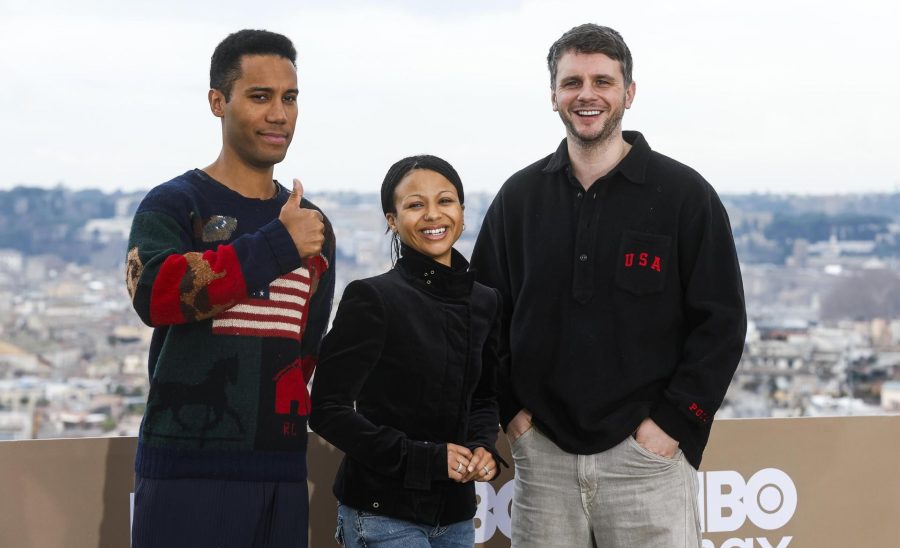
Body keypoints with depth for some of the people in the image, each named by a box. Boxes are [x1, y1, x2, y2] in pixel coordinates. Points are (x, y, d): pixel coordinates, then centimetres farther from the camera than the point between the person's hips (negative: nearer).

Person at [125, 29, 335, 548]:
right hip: (187, 468, -5)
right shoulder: (174, 205, -2)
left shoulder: (312, 225, 15)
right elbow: (155, 294, -21)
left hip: (282, 468, 5)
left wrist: (287, 419, 11)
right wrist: (277, 246, -18)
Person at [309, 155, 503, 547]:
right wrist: (423, 457, -18)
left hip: (455, 515, 6)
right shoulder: (371, 298, -10)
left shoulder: (485, 303, 7)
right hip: (383, 516, -6)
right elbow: (328, 410, -12)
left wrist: (484, 447, -3)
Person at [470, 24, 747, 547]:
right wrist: (509, 409, 2)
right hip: (542, 453, 3)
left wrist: (672, 422, -10)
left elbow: (721, 322, -4)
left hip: (645, 454, -3)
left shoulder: (684, 194, -2)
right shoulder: (519, 197, 7)